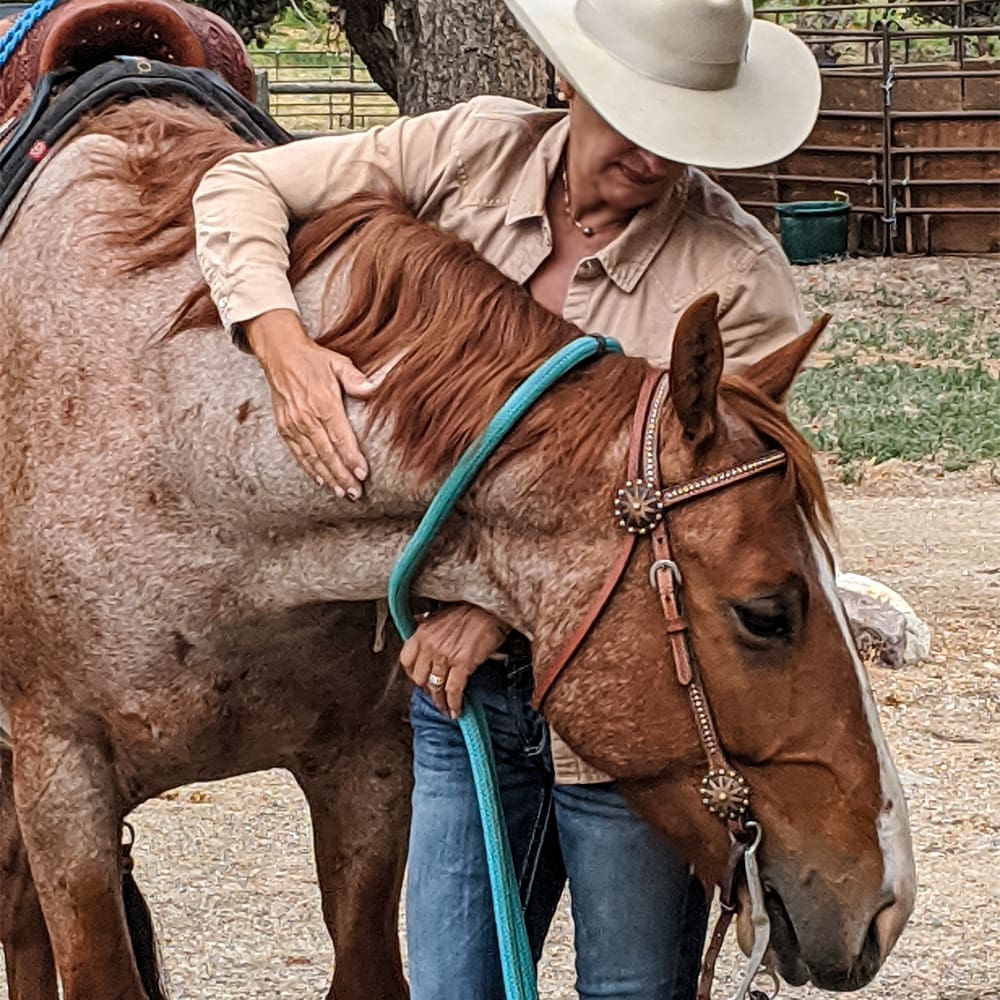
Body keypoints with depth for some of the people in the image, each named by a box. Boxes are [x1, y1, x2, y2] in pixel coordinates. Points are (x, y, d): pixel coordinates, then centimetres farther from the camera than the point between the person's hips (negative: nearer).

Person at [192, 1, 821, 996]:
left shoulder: (737, 277, -14)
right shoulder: (472, 155, -3)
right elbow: (243, 187, 2)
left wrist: (508, 603, -24)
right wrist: (285, 348, -17)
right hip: (463, 686, 3)